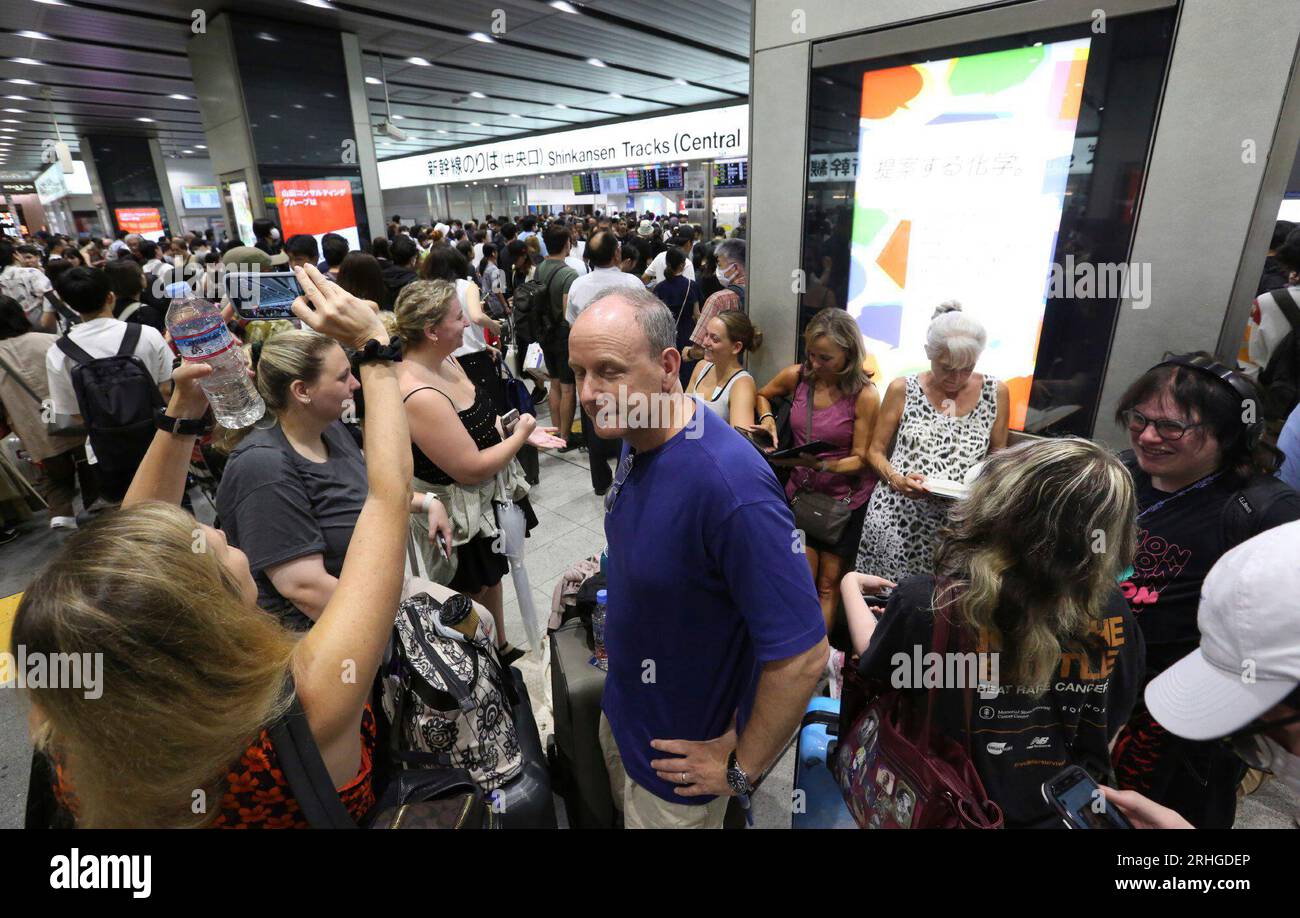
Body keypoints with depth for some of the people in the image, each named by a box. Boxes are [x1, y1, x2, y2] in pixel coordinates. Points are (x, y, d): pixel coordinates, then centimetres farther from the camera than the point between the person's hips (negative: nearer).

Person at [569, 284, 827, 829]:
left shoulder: (729, 485, -36)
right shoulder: (636, 439, -8)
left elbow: (801, 657, -31)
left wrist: (740, 769, -19)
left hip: (680, 751, -7)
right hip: (623, 707, 8)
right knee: (626, 812, 31)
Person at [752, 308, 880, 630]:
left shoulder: (864, 395, -19)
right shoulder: (796, 376, -8)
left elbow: (860, 459, -14)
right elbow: (763, 395, 15)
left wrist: (819, 464, -30)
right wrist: (767, 419, -5)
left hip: (845, 497, -2)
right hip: (801, 491, 3)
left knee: (829, 585, 10)